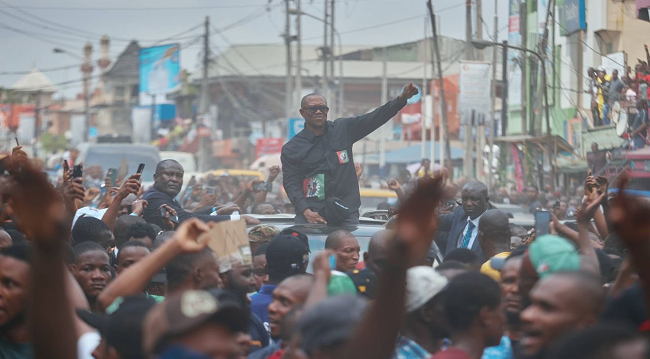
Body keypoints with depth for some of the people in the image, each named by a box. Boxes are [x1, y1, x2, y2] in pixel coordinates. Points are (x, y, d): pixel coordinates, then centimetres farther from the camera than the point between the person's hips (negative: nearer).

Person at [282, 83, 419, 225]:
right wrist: (306, 211, -16)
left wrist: (402, 98, -12)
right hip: (311, 215, -1)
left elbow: (374, 118, 1)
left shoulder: (343, 129, 10)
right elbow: (291, 183, 0)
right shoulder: (291, 149, 4)